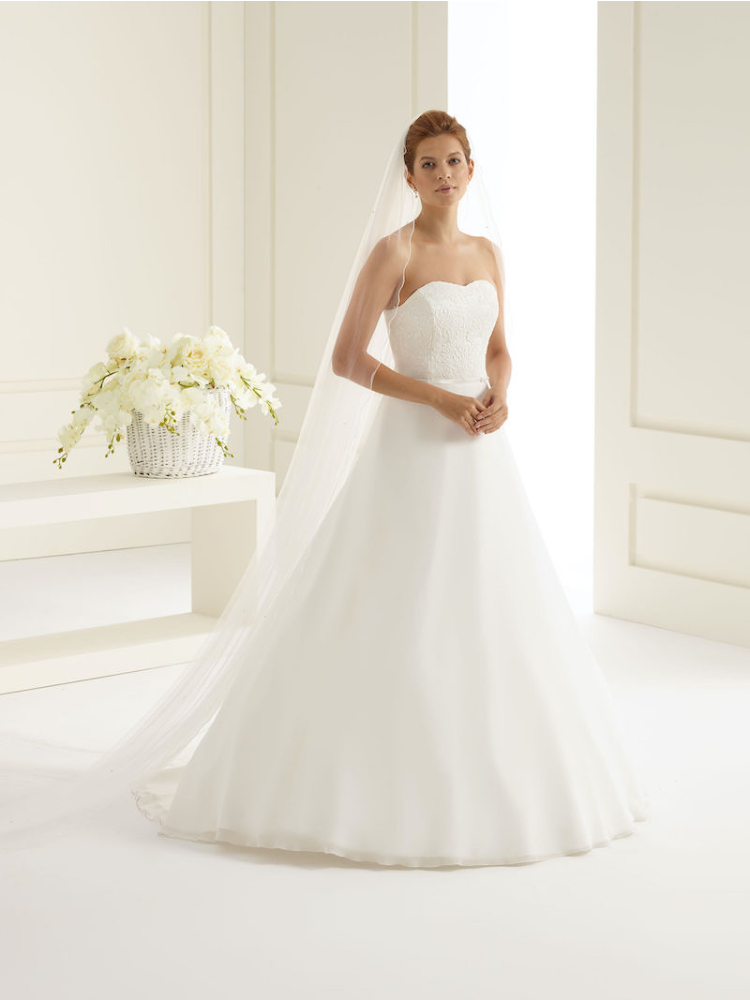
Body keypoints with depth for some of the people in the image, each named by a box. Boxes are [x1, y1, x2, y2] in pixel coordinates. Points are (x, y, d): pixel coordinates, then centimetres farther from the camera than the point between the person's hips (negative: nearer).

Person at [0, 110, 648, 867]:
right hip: (414, 452, -6)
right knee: (390, 625, -3)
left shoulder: (486, 251, 11)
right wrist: (440, 399, -17)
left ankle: (485, 781, 25)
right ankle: (377, 786, 9)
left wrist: (498, 395, -4)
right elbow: (346, 359, -12)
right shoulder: (392, 252, -8)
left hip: (481, 457, 7)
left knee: (486, 620, 11)